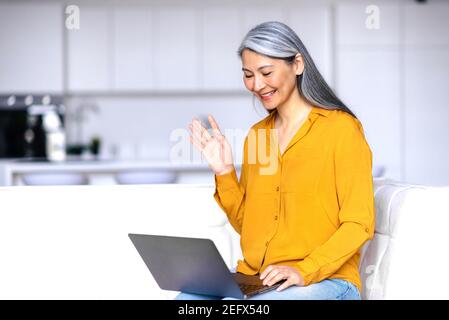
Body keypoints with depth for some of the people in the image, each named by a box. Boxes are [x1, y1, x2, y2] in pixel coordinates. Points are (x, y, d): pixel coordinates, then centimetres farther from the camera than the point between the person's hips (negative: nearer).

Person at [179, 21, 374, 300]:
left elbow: (359, 224, -8)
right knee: (186, 299, -23)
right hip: (253, 278, 6)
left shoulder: (341, 128, -4)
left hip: (325, 280, -5)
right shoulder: (256, 134, 16)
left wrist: (304, 271, -20)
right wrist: (224, 172, 4)